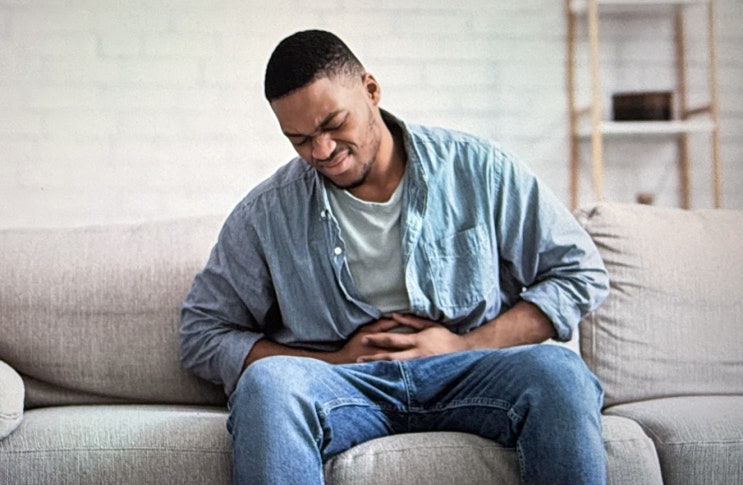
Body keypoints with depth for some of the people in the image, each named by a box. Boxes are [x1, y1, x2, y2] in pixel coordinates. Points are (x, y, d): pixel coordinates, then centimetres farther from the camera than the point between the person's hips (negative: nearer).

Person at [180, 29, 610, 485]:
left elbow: (581, 272, 6)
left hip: (466, 376, 1)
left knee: (557, 372, -32)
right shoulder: (266, 215, 7)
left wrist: (467, 347, -6)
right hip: (340, 385, 0)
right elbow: (203, 334, 8)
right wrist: (335, 361, -5)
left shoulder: (475, 168, 5)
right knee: (266, 382, -34)